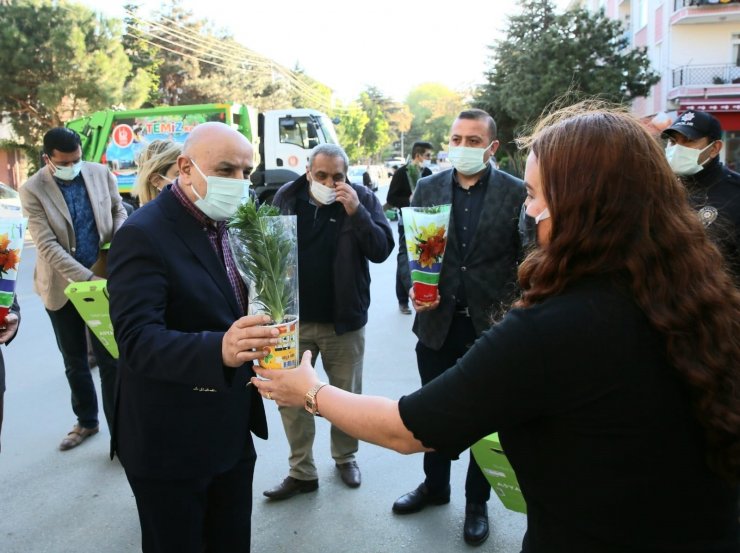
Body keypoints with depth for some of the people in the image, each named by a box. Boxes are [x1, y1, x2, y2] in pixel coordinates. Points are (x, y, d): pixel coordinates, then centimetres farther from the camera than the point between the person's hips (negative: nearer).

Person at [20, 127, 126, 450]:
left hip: (103, 280, 0)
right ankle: (86, 421, 35)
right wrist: (87, 279, -26)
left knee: (110, 359, 4)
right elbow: (47, 246, -17)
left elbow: (119, 211, 9)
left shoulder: (101, 174, -3)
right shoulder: (32, 191, -11)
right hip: (62, 287, 0)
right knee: (74, 361, 15)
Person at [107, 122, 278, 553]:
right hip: (171, 444, -7)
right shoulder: (144, 234, -19)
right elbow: (136, 337, -30)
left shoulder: (231, 223, 6)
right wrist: (219, 350, -45)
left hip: (231, 433, 7)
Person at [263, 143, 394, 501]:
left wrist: (356, 212, -25)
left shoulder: (363, 199, -6)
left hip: (344, 319, -1)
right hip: (294, 318, 2)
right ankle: (302, 472, 24)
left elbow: (382, 250, -13)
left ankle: (345, 458, 36)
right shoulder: (286, 197, -1)